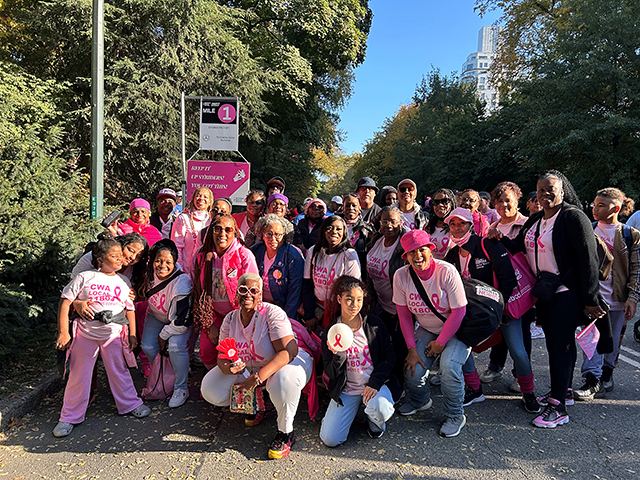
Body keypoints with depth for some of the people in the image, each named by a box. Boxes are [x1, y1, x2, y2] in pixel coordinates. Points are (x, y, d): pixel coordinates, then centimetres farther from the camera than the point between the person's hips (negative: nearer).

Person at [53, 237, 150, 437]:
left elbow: (129, 309, 10)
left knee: (119, 372, 12)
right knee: (78, 375, 7)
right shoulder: (85, 277, -5)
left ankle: (130, 404, 30)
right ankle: (70, 417, 22)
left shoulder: (123, 282, 6)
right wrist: (63, 332, -7)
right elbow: (65, 302, -3)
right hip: (85, 334, -2)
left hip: (114, 334, 2)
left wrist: (132, 334, 6)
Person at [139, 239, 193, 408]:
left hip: (180, 320, -5)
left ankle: (181, 389, -6)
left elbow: (182, 320, -29)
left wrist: (164, 335, -17)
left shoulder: (182, 282, -36)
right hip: (156, 316, 6)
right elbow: (143, 294, 8)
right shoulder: (150, 272, -19)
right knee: (148, 347, -10)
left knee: (176, 347, -26)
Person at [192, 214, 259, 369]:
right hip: (214, 315, 4)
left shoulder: (245, 255, -13)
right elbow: (200, 292, 4)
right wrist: (209, 325, 0)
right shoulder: (202, 257, -1)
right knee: (206, 353, -5)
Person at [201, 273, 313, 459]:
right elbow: (222, 355, -2)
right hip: (248, 368, 6)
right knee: (210, 390, -10)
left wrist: (260, 376, -43)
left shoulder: (272, 313, -23)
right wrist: (226, 367, -28)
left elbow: (289, 351, -32)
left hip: (287, 362, -5)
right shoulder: (230, 319, -5)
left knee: (284, 381, -41)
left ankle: (286, 432, -12)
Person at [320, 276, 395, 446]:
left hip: (374, 385, 0)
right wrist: (338, 355, -25)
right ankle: (355, 407, 19)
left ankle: (376, 422, 6)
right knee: (330, 439, -11)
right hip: (345, 390, 1)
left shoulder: (375, 324, -3)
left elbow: (390, 356, -1)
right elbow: (331, 374, -3)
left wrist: (374, 383, -14)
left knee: (381, 409, -34)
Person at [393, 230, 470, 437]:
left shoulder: (447, 272, -25)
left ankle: (455, 416, 1)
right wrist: (412, 348, -9)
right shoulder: (401, 276, -14)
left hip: (455, 330, -3)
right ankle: (420, 400, 24)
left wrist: (440, 343, -13)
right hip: (426, 329, 3)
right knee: (413, 370, -13)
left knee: (449, 367, -27)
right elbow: (404, 315, -6)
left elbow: (458, 312, -19)